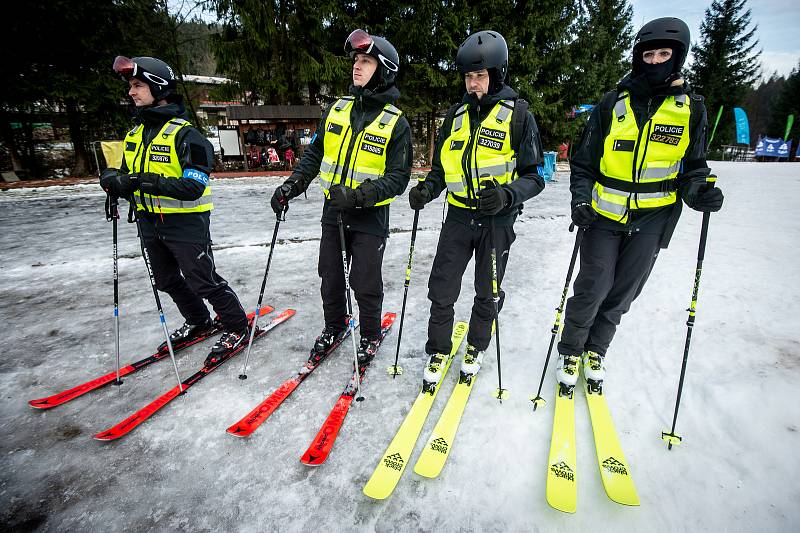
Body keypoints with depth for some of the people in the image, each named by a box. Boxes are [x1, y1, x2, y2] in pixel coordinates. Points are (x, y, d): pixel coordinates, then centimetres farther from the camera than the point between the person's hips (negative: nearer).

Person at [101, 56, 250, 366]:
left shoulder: (185, 134, -15)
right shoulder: (135, 133, 10)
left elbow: (194, 186, -23)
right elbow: (129, 176, 15)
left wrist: (150, 181, -32)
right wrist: (115, 180, -7)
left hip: (186, 223, -9)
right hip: (150, 223, 9)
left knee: (203, 281, -2)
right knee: (167, 281, 19)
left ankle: (237, 328, 17)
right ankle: (198, 322, 39)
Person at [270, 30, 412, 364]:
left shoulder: (395, 122, -7)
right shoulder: (337, 108, 7)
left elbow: (398, 177, -11)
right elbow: (314, 153, 13)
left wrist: (359, 195, -25)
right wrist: (291, 186, 1)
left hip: (370, 217, -4)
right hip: (333, 212, 5)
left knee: (365, 285, 4)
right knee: (330, 277, 14)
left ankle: (370, 336, 29)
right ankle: (333, 326, 38)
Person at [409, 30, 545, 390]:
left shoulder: (518, 114, -3)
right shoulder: (457, 115, 9)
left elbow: (535, 175, -4)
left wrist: (507, 194, -25)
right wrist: (427, 190, -7)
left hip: (497, 219, -2)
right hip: (458, 216, 3)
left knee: (488, 292, 12)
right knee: (441, 289, 2)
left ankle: (476, 347, 36)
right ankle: (438, 351, 24)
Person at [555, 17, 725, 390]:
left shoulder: (691, 108, 5)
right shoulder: (613, 104, 2)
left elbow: (693, 167, 10)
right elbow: (584, 163, 4)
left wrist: (696, 192, -13)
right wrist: (580, 199, -13)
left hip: (653, 218, 2)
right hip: (604, 214, -1)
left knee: (623, 292, 9)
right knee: (594, 287, -5)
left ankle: (596, 350, 30)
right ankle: (570, 350, 18)